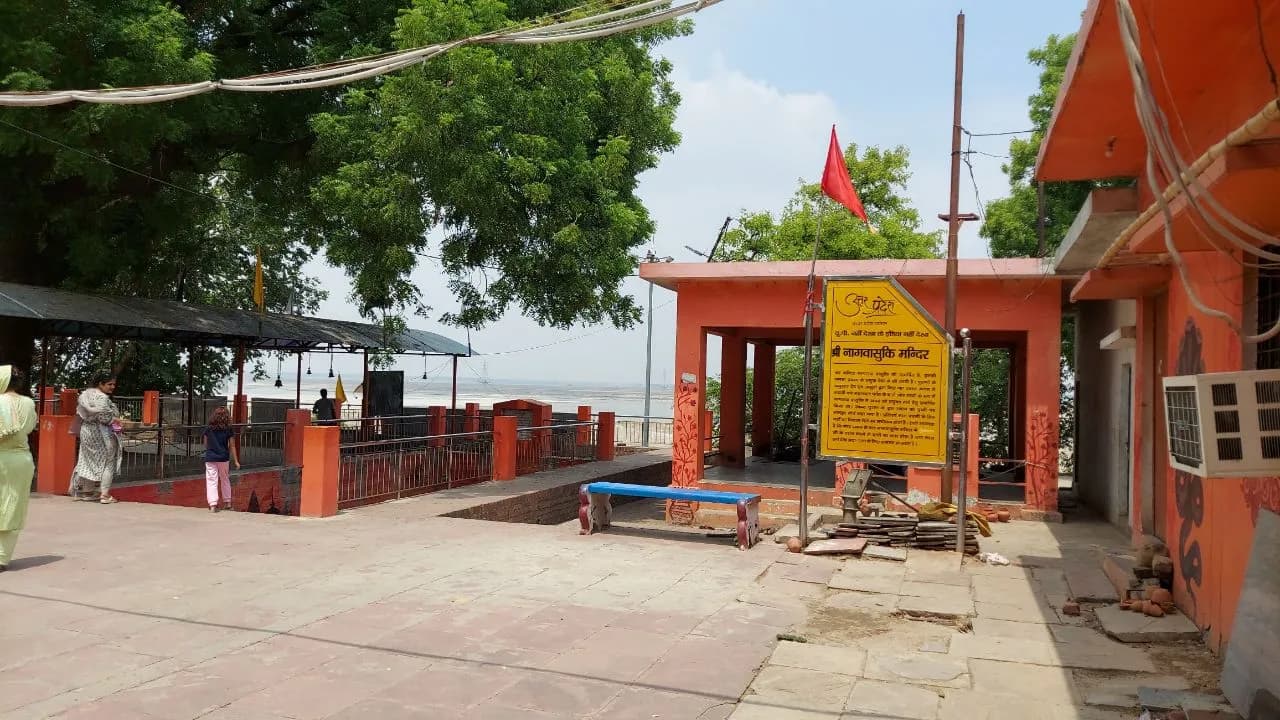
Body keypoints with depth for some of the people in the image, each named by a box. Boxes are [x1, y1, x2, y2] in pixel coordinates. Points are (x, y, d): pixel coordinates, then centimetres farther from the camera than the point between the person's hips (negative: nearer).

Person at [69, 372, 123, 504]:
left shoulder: (86, 394, 10)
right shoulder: (102, 397, -19)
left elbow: (80, 413, 17)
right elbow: (103, 416, -25)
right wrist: (114, 420, -9)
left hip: (87, 431, 9)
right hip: (101, 434, -9)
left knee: (88, 462, 16)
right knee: (107, 463, -1)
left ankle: (86, 491, 23)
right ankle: (104, 494, -2)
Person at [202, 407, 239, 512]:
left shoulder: (208, 429, 0)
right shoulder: (228, 430, -3)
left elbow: (205, 444, 10)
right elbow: (232, 446, 0)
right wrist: (236, 461, 5)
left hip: (210, 459, 0)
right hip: (224, 458, 0)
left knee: (211, 481, -1)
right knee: (225, 480, 16)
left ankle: (212, 504, -12)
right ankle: (227, 502, 24)